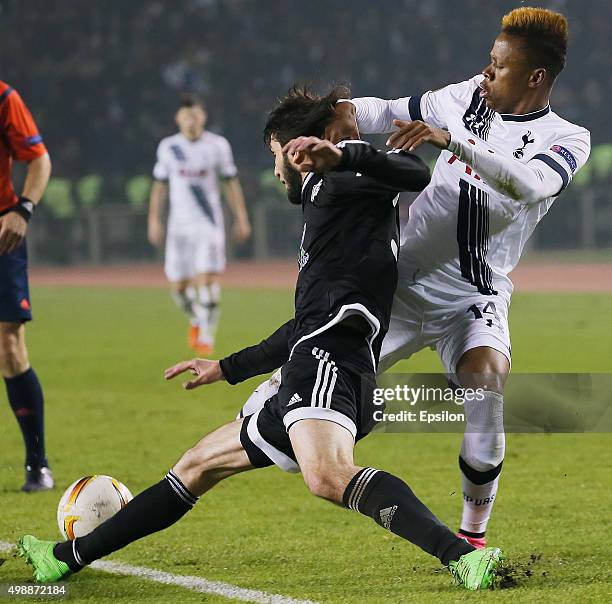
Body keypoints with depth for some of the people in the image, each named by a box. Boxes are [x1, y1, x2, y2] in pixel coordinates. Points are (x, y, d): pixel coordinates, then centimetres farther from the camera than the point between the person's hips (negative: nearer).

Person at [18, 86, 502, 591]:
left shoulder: (338, 182, 6)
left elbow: (417, 174, -14)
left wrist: (340, 158, -27)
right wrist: (228, 369, 49)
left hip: (329, 360, -11)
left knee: (328, 476, -38)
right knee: (199, 465, 22)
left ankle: (463, 556, -47)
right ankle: (70, 557, 34)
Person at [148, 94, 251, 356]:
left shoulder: (217, 146, -1)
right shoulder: (168, 147, 3)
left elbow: (231, 183, 6)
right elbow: (160, 185, 12)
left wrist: (241, 219, 5)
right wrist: (154, 220, 10)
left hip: (209, 223, -2)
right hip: (179, 224, 2)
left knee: (208, 277, -16)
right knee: (179, 286, 2)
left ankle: (207, 334, -4)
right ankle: (196, 319, 32)